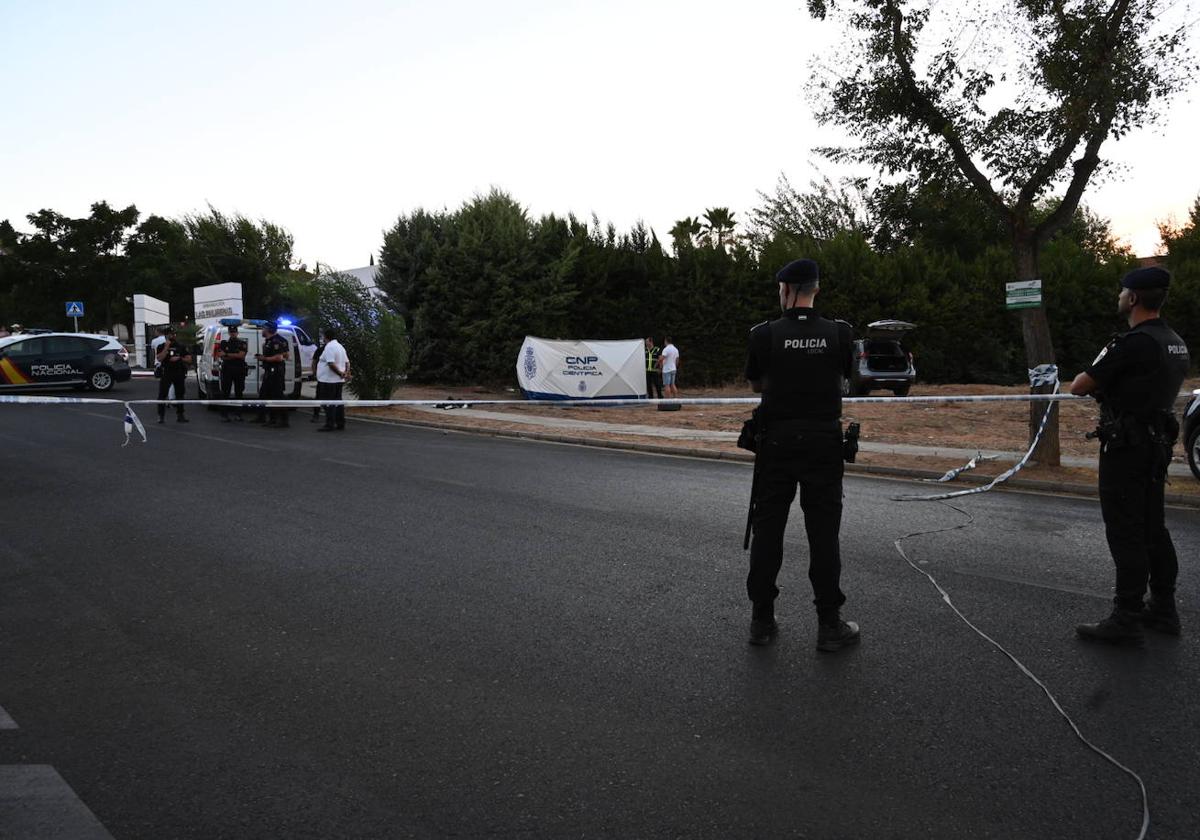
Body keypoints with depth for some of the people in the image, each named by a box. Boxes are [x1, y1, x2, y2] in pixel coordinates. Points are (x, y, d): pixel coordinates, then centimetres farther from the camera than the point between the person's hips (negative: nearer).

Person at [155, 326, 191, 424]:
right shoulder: (161, 347, 5)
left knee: (180, 395, 6)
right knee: (162, 395, -7)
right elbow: (159, 359, -11)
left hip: (179, 374, 2)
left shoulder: (181, 347, 10)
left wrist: (179, 358, -9)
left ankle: (180, 415, 14)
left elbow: (189, 359, 7)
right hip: (166, 373, -2)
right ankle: (161, 416, -4)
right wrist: (166, 347, -14)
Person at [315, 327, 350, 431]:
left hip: (328, 380, -9)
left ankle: (330, 425, -6)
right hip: (339, 380, 9)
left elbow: (331, 364, -24)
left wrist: (339, 373, -14)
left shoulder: (329, 347, -15)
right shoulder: (340, 346, 16)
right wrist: (346, 373, 5)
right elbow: (347, 362, 17)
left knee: (328, 403, -6)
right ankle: (340, 423, 16)